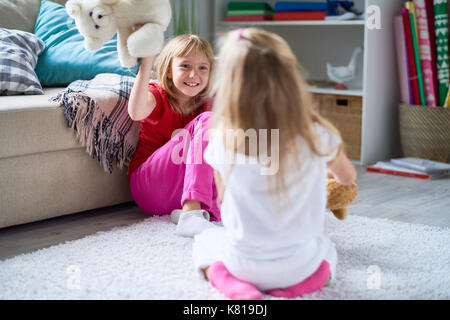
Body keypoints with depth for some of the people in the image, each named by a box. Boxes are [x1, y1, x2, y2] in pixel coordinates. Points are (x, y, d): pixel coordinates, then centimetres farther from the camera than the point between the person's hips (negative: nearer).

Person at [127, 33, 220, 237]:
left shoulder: (202, 105, 8)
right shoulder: (157, 94, -6)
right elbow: (136, 113, -31)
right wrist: (147, 61, -37)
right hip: (148, 186, -5)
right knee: (206, 121, -24)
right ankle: (192, 209, -39)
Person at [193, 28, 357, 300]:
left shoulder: (223, 139, -17)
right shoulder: (319, 136, -15)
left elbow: (223, 195, 2)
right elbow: (348, 177, 7)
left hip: (243, 263, 0)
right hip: (300, 264, 1)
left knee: (205, 240, 31)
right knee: (326, 246, 35)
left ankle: (233, 285, 1)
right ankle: (298, 284, 4)